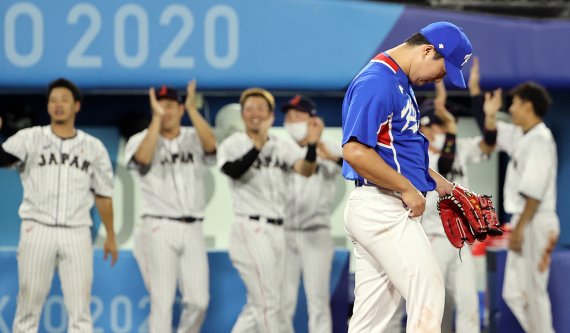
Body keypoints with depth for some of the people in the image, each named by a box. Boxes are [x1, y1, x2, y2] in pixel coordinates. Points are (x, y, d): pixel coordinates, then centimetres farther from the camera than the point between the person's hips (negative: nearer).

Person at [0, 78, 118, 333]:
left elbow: (102, 194, 14)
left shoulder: (93, 147, 10)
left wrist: (110, 235, 14)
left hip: (77, 234, 2)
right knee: (28, 305, 2)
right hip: (38, 230, -1)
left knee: (80, 309, 2)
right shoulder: (30, 138, 3)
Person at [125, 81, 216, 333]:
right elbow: (143, 158, -19)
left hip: (192, 229, 3)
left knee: (198, 301, 0)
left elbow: (211, 145, -14)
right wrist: (156, 118, -17)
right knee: (162, 301, -6)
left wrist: (192, 109, -19)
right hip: (159, 228, -3)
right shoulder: (141, 139, 3)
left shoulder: (194, 139, 9)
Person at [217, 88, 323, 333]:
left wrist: (312, 144, -31)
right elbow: (234, 171, -23)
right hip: (250, 229, -6)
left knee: (258, 307, 12)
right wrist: (259, 144, -36)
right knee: (269, 304, -12)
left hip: (277, 230, 6)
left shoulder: (284, 147, 8)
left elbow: (305, 170, -11)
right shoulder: (233, 145, -2)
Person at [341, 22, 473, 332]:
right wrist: (408, 190, -17)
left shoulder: (400, 82, 17)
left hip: (382, 210, 10)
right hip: (382, 208, -10)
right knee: (428, 295, -12)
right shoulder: (378, 81, -16)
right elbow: (355, 151, -25)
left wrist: (437, 181, 18)